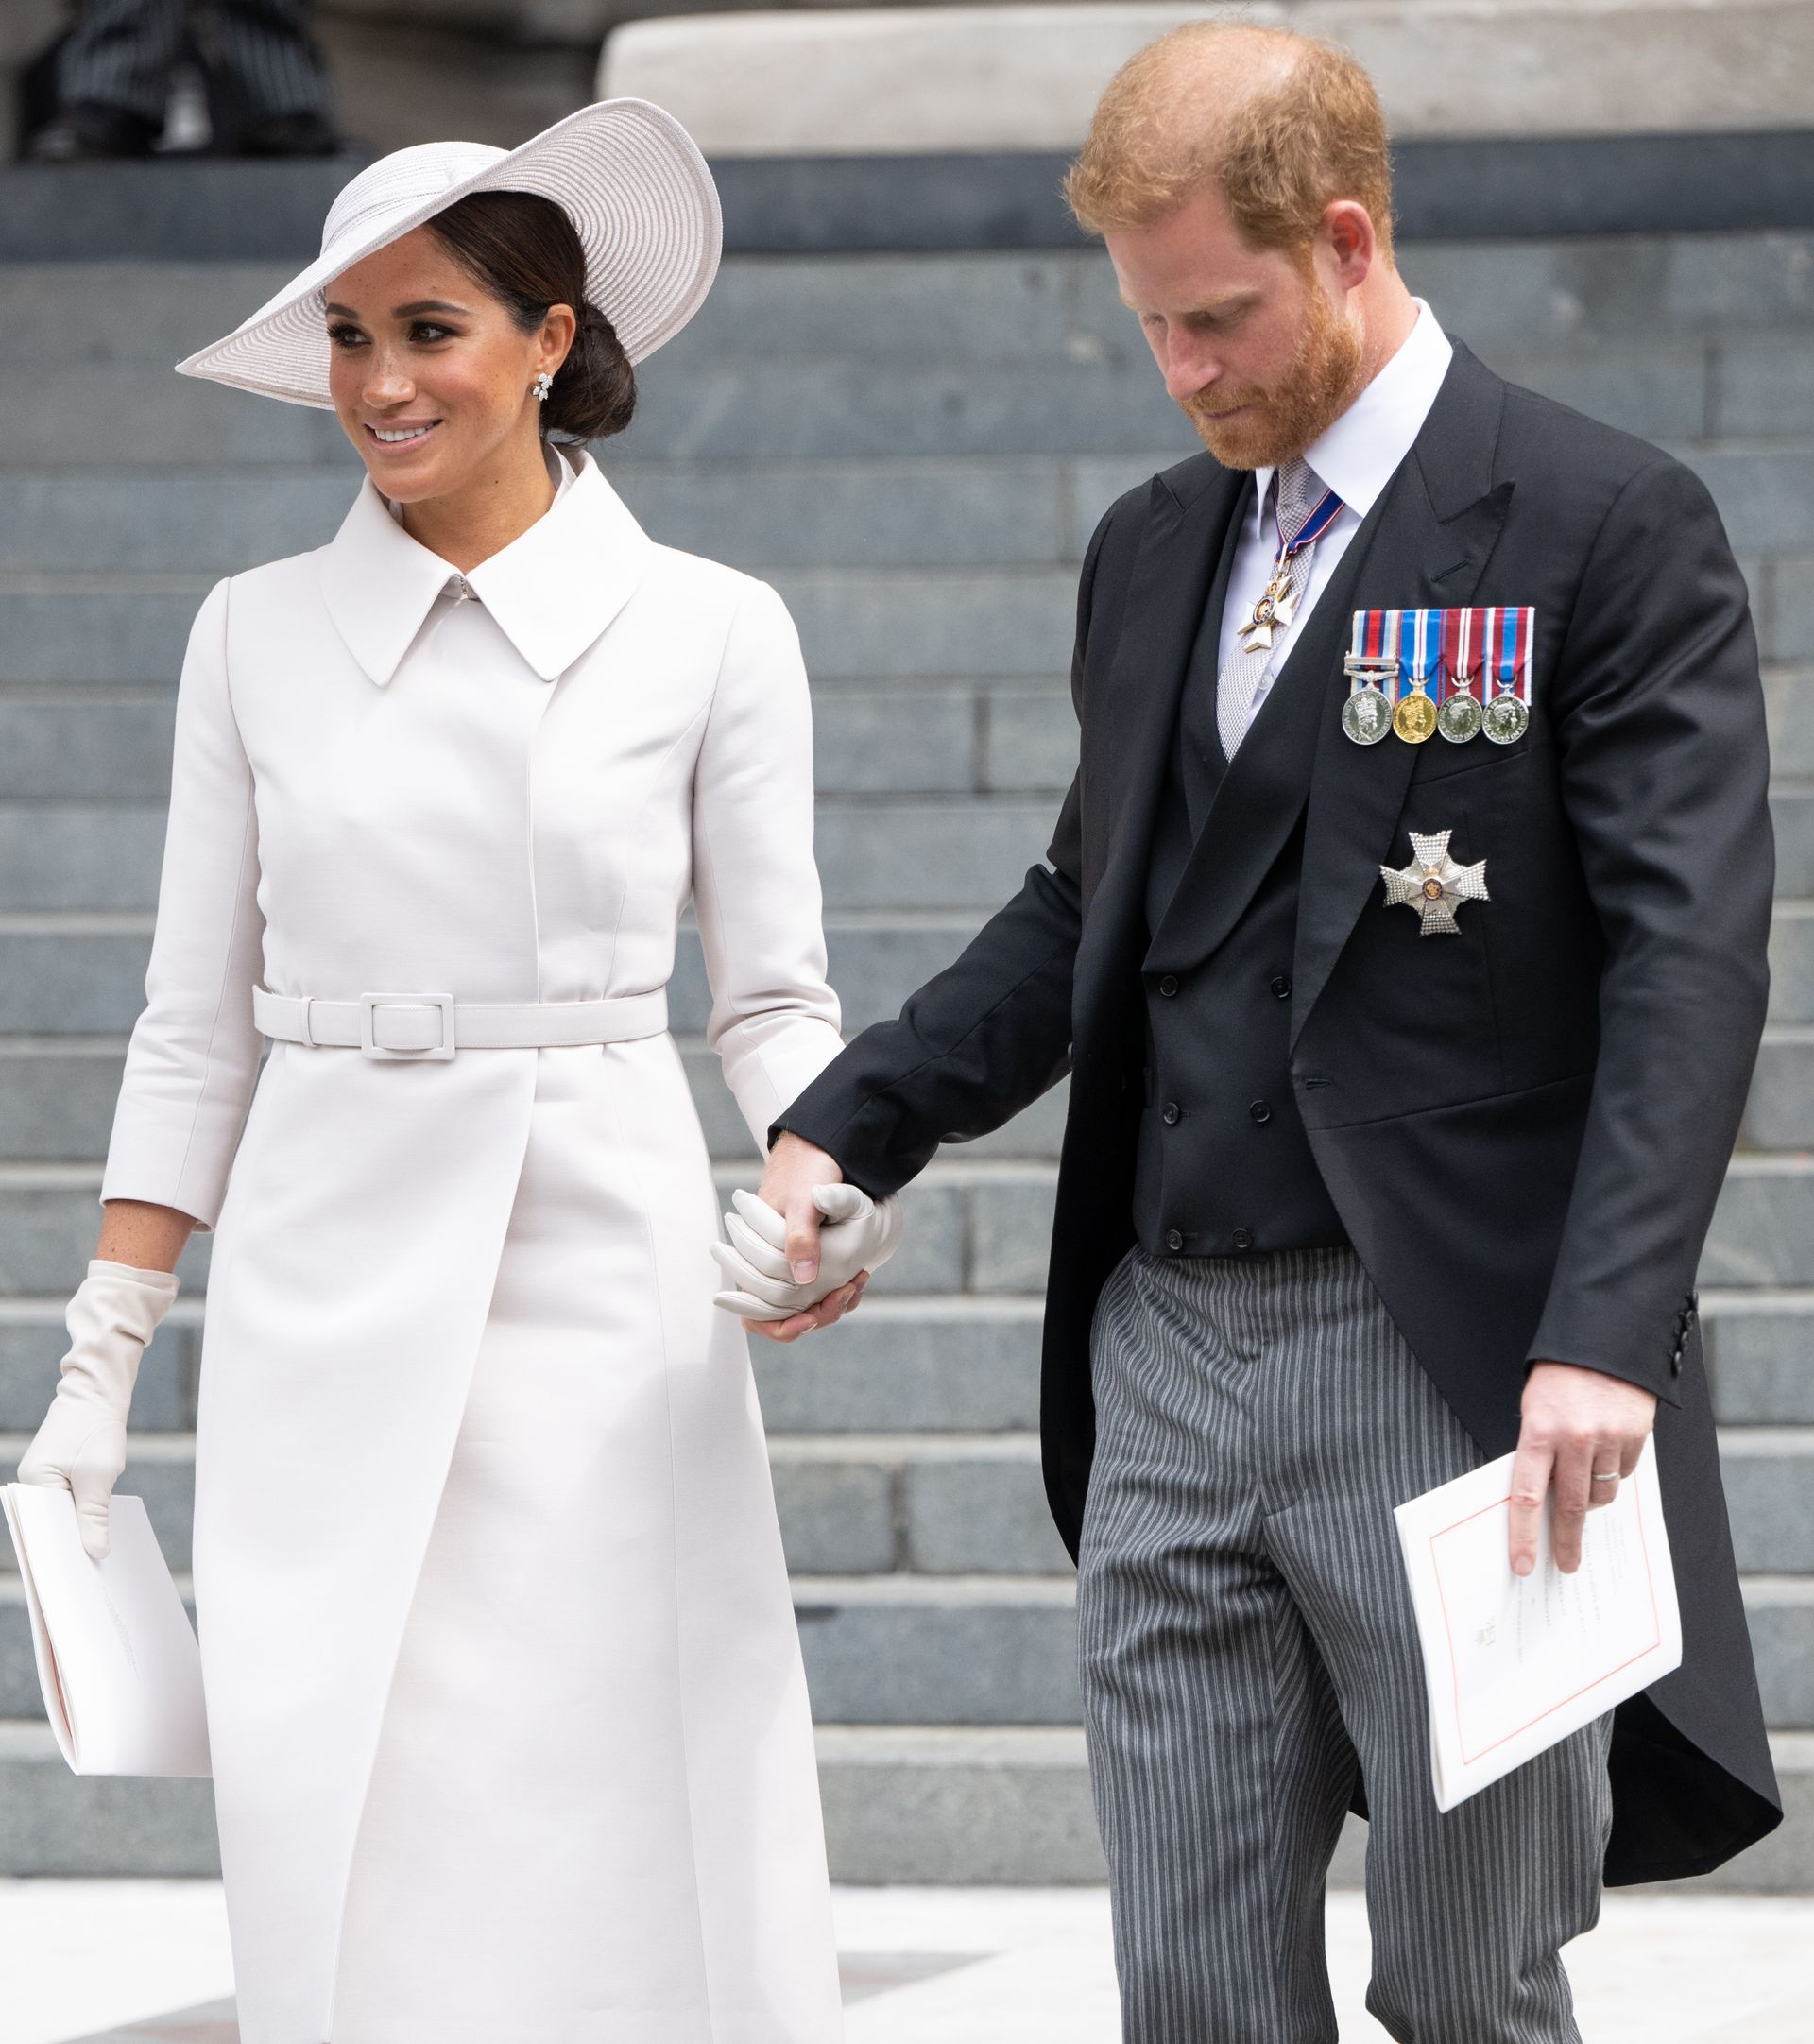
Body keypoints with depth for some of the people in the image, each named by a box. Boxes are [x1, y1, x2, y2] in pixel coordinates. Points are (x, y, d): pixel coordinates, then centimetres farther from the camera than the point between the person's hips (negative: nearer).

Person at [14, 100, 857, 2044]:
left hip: (605, 1297, -2)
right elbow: (196, 1026, 10)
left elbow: (773, 1000, 6)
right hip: (325, 1303, 2)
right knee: (341, 1868, -2)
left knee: (634, 1875, -5)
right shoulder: (258, 634, 7)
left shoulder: (705, 631, 2)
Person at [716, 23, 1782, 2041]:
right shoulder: (1153, 548, 15)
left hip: (1451, 1369, -6)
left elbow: (1688, 955, -12)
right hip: (1167, 1355, 6)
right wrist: (845, 1128, 9)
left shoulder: (1605, 528, -6)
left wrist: (1604, 1339, -23)